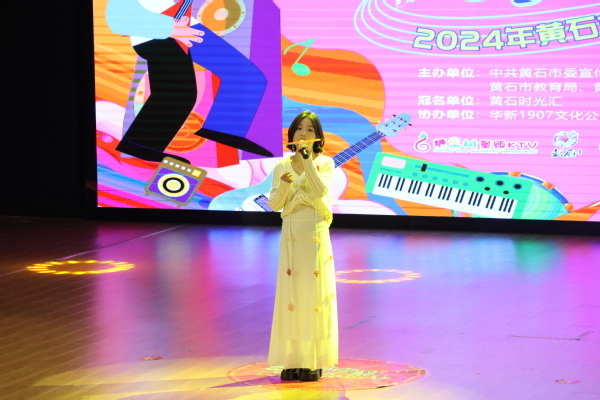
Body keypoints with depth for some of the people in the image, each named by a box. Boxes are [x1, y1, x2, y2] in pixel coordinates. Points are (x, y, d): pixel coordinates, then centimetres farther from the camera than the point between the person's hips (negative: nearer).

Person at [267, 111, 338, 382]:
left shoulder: (324, 163, 1)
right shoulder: (282, 166, 8)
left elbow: (320, 190, -17)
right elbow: (274, 204, 3)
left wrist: (306, 159, -19)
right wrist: (283, 185, -15)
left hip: (316, 234, -2)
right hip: (291, 235, 3)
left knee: (314, 293, -4)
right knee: (291, 294, 1)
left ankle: (314, 362, 0)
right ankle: (293, 359, 6)